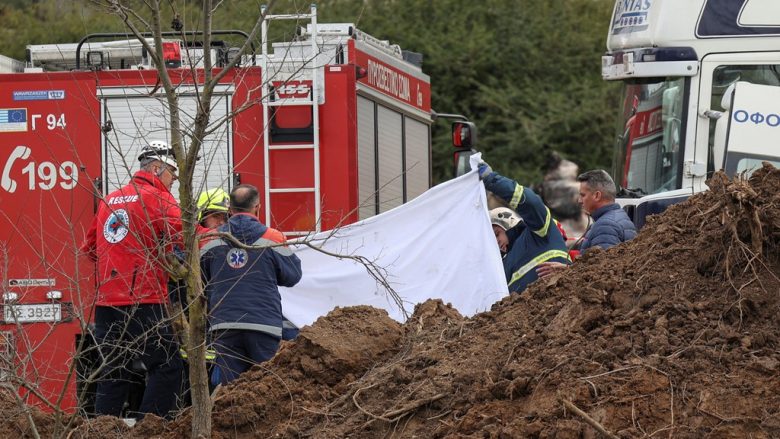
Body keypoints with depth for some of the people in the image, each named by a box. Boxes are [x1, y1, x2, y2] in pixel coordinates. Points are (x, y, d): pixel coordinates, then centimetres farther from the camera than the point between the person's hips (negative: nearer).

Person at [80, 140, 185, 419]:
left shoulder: (110, 200, 18)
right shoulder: (156, 198, -4)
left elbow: (90, 247, 26)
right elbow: (187, 235, -16)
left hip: (106, 302, 8)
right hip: (142, 301, -8)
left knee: (113, 372, 13)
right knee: (166, 367, -5)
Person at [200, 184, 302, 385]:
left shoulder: (210, 242, 4)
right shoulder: (273, 239, -3)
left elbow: (200, 285, 12)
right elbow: (292, 276, 7)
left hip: (224, 327, 2)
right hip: (264, 323, -2)